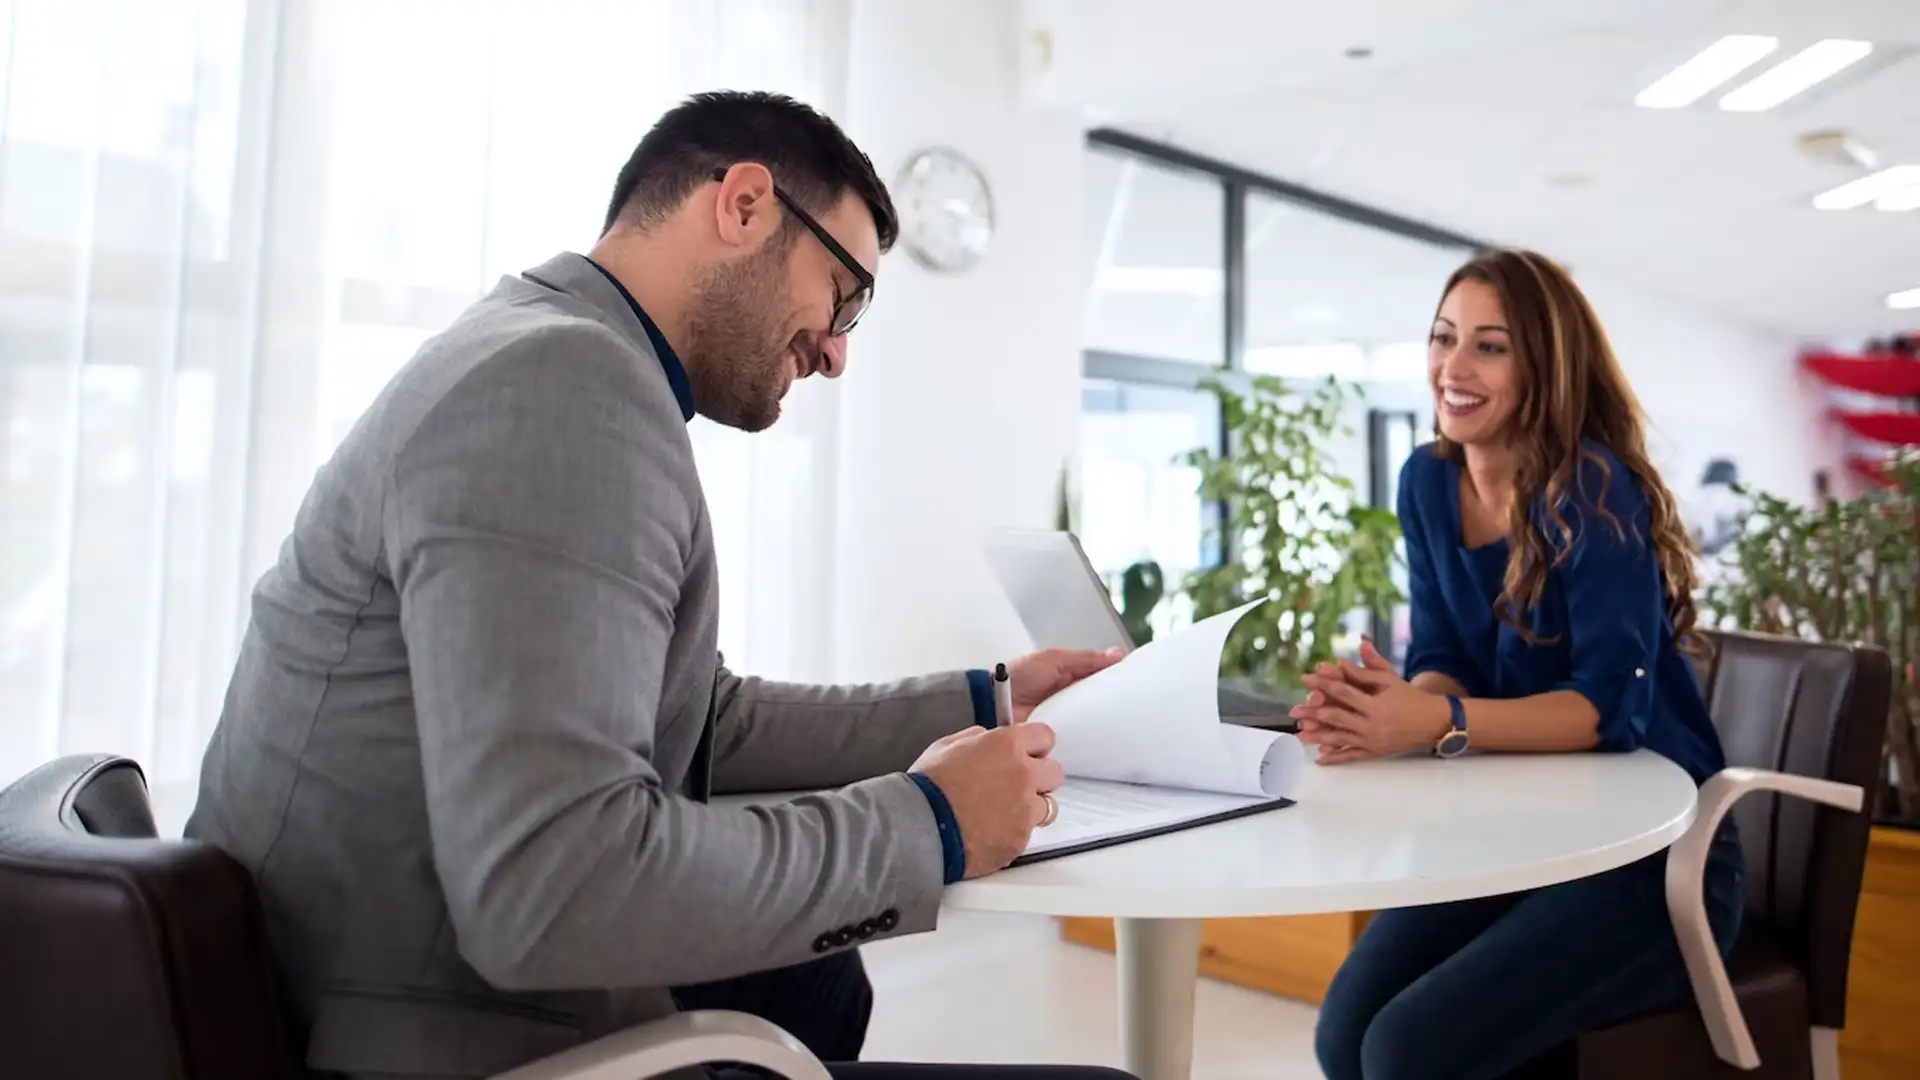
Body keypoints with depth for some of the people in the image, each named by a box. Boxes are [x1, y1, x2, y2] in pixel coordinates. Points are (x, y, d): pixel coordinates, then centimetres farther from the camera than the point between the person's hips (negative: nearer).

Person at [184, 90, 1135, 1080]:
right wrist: (928, 823, -18)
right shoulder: (569, 378, -21)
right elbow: (549, 889, -31)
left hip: (447, 988, 10)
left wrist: (978, 705, 11)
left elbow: (711, 722, 15)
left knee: (813, 980, 28)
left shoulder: (565, 364, 11)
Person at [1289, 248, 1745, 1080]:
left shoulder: (1595, 490, -19)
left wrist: (1436, 722, -39)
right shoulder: (1429, 481, 1)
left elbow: (1612, 704, -25)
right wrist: (1392, 707, -25)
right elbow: (1443, 667, -1)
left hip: (1653, 854, -5)